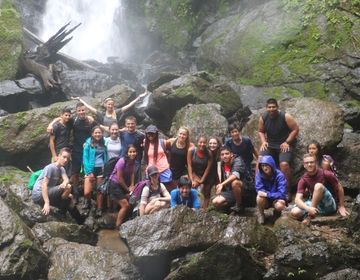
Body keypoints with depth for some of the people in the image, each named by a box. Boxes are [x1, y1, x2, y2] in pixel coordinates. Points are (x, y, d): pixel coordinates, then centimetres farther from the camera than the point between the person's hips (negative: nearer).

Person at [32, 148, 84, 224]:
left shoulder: (61, 169, 10)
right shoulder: (50, 167, -15)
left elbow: (67, 180, -7)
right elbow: (44, 185, -23)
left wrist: (64, 183, -33)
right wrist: (47, 203, -31)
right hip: (39, 195, -9)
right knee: (68, 187, -20)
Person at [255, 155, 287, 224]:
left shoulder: (279, 175, -21)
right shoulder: (259, 173, -15)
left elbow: (282, 194, -25)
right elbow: (259, 189, -17)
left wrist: (267, 194, -33)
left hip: (277, 199, -1)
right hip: (265, 200, 1)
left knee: (280, 205, -33)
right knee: (259, 197, -32)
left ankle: (276, 212, 6)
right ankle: (260, 214, -1)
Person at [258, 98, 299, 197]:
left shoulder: (285, 116, -11)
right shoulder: (263, 118, 0)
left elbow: (295, 129, -7)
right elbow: (261, 131, 16)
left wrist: (287, 142, -13)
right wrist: (263, 142, -3)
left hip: (284, 145, -4)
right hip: (270, 145, 4)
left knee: (284, 164, -28)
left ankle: (287, 191, -14)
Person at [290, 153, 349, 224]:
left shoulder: (325, 174, -13)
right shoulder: (303, 180, -8)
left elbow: (339, 188, -2)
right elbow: (298, 199, -19)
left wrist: (341, 207, 1)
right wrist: (308, 208, -39)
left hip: (329, 206, -2)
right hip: (315, 205, 3)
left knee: (318, 186, -32)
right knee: (294, 212, -23)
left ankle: (310, 215, -28)